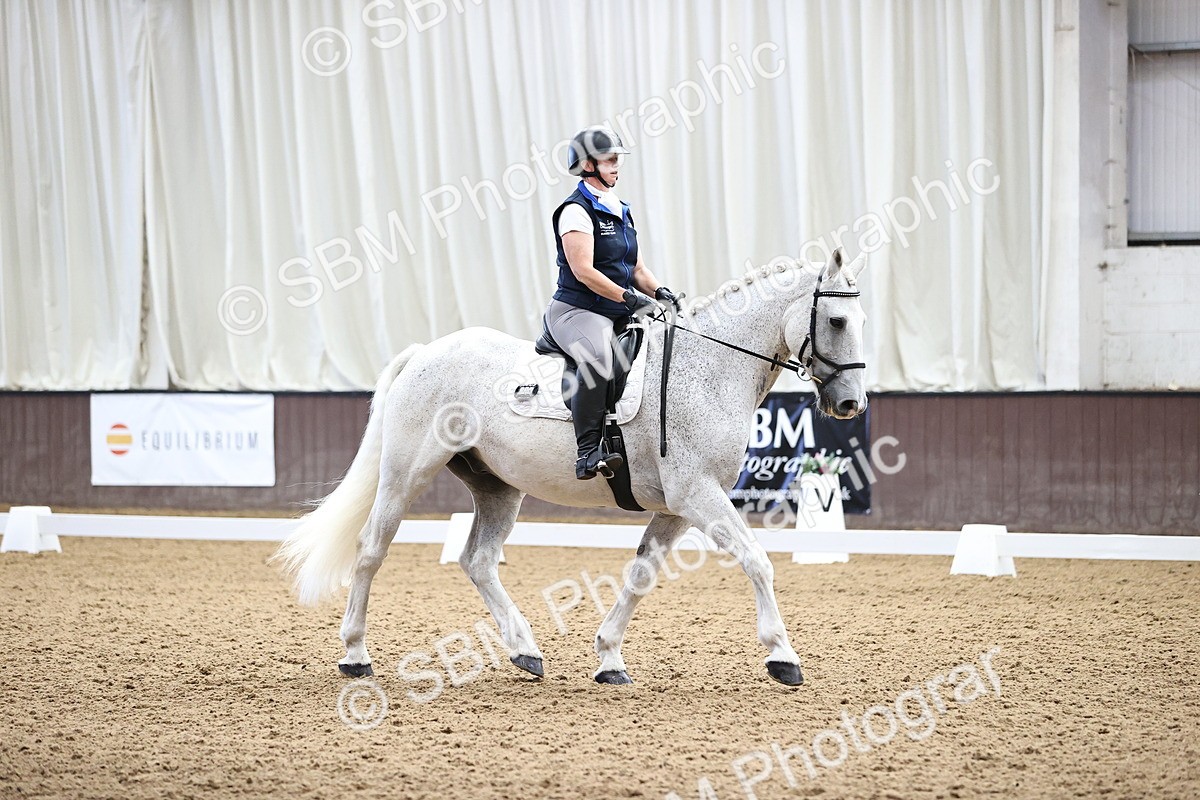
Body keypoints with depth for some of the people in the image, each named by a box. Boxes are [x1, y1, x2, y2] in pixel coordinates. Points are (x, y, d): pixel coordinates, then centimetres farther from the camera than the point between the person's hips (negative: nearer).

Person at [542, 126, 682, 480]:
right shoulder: (577, 211, -8)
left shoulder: (621, 211, 19)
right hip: (577, 312, -9)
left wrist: (658, 291, 0)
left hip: (619, 315, 9)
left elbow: (637, 268, 20)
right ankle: (588, 450, -41)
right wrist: (628, 297, -24)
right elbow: (583, 270, -18)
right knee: (597, 355, -39)